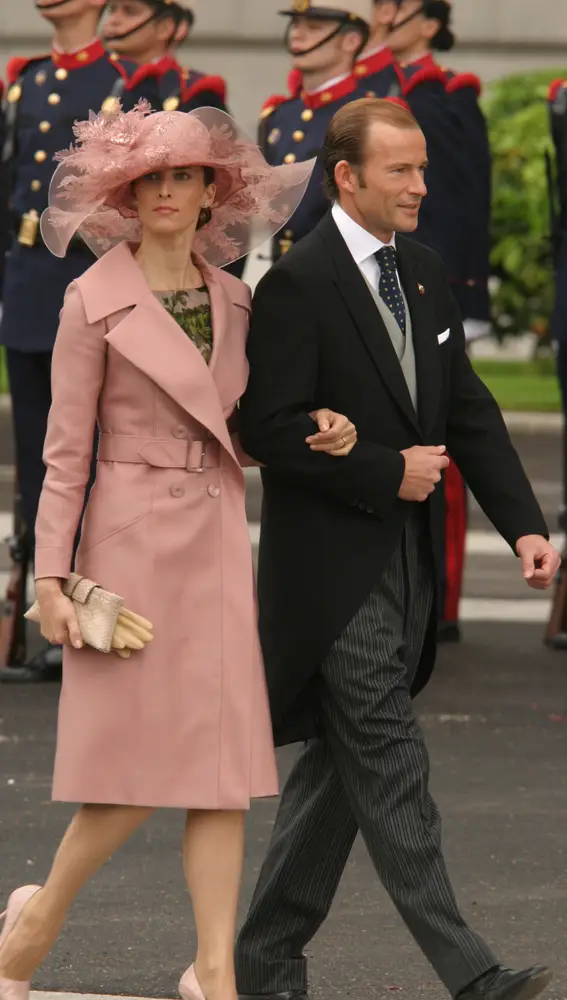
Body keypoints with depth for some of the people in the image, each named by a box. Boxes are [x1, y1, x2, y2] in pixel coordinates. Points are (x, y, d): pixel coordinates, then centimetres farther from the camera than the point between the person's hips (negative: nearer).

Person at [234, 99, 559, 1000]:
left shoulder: (424, 274, 12)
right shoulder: (297, 284, -13)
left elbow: (468, 410, 13)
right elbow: (274, 433, -17)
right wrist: (388, 473, -16)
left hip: (407, 562, 8)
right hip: (334, 567, -8)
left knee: (341, 768, 12)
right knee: (390, 771, -8)